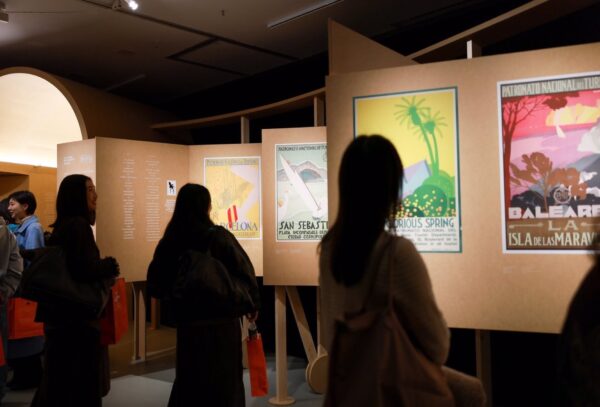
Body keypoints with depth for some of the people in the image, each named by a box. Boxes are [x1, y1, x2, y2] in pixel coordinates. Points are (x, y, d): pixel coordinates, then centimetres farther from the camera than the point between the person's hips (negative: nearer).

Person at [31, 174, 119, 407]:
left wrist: (102, 268, 12)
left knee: (60, 379, 20)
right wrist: (109, 266, -8)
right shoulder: (78, 225, -18)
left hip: (62, 311, 9)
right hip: (79, 313, -9)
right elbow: (85, 269, -25)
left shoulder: (62, 226, 11)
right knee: (82, 382, 2)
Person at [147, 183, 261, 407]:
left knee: (188, 381, 18)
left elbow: (155, 285, 2)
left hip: (187, 321, 4)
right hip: (221, 321, -4)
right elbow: (245, 272, -14)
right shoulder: (218, 237, -14)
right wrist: (253, 304, 1)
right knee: (224, 382, 11)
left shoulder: (169, 241, -2)